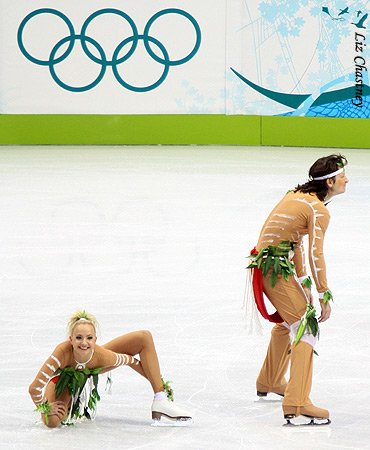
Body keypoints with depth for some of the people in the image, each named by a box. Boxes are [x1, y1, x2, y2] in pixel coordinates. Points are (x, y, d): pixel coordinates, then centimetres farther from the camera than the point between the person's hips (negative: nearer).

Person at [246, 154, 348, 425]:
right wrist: (324, 295, -17)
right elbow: (315, 254, -20)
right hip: (275, 268, -10)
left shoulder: (300, 196, 13)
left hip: (265, 261, 10)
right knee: (306, 327, -13)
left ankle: (270, 382, 48)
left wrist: (303, 282, 16)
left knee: (289, 319, 30)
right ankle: (297, 403, -25)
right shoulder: (318, 210, -16)